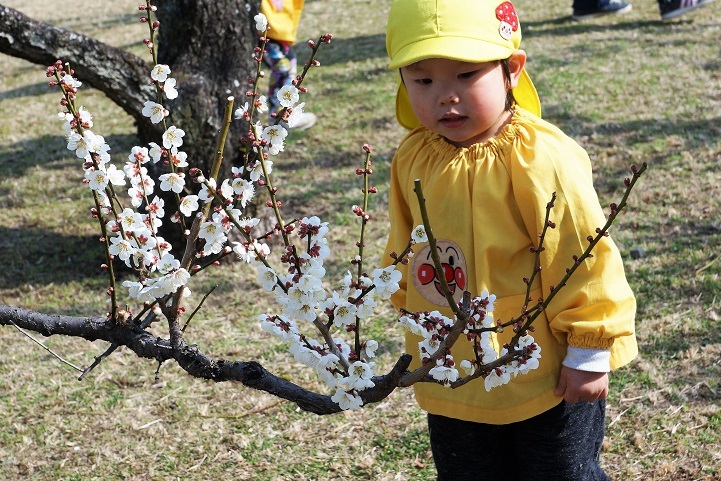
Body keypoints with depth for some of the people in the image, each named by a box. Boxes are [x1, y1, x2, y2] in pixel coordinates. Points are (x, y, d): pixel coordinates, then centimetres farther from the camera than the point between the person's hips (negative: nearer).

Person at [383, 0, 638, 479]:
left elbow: (583, 256, -18)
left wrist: (590, 352, -13)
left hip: (545, 380, -6)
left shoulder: (537, 157, -24)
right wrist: (409, 309, 22)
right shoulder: (413, 158, -3)